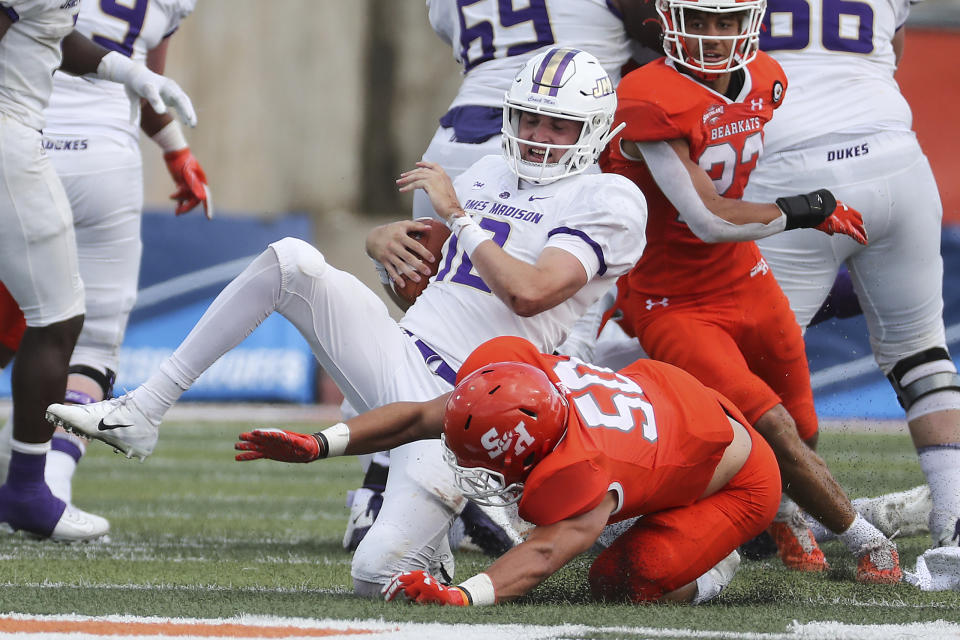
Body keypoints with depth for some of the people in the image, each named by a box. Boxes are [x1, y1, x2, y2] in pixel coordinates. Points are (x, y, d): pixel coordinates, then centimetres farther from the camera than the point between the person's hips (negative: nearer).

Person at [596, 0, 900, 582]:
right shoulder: (649, 101, -26)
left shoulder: (766, 81, -2)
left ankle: (780, 512, 48)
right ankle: (868, 543, 2)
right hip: (673, 308, -7)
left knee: (803, 430, 14)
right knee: (772, 431, -17)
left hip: (745, 282, 7)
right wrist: (807, 211, -16)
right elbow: (709, 220, -26)